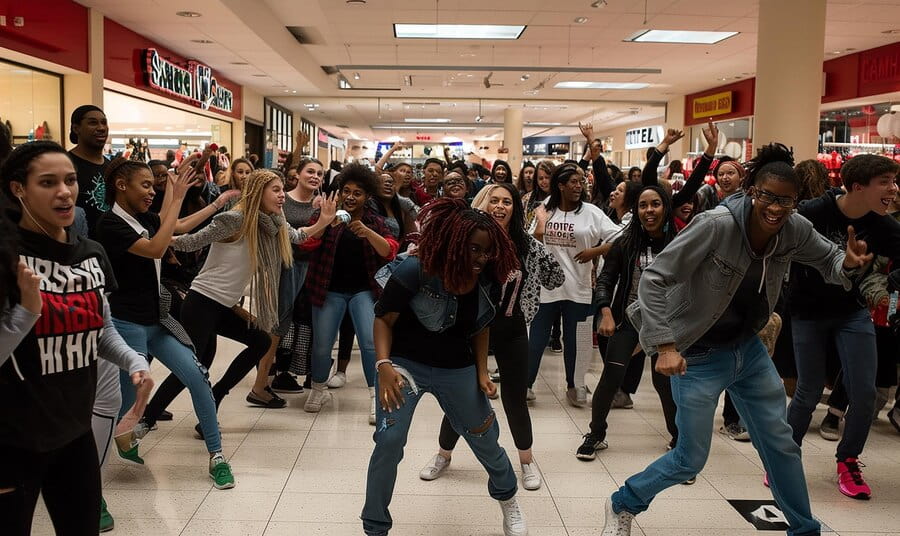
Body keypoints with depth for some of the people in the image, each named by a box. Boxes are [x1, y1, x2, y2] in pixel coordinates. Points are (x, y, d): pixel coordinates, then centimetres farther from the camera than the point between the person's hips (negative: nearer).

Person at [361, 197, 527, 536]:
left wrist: (482, 373, -1)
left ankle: (509, 501, 44)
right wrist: (384, 365, -27)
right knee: (389, 442, -13)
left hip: (457, 369, 4)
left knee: (486, 440, 13)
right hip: (406, 364, -3)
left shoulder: (486, 279, -10)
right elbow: (383, 319, -14)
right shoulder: (415, 271, -24)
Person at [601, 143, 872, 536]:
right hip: (698, 356, -6)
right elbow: (655, 279, -24)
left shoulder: (795, 230, -9)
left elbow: (828, 260, 12)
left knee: (781, 443, 16)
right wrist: (666, 346, -28)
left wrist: (848, 263, -12)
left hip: (748, 348, 6)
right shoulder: (716, 224, -27)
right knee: (691, 459, 1)